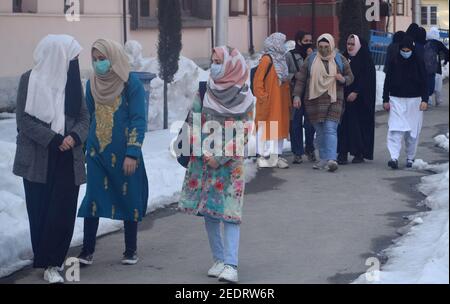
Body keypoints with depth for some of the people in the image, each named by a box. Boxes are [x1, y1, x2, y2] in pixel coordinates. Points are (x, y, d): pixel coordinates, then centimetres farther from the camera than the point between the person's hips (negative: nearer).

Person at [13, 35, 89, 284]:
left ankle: (50, 263, 1)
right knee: (40, 213, 2)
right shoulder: (30, 80, -3)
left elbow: (84, 117, 8)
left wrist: (74, 136, -13)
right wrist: (53, 140, -17)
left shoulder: (73, 81, 8)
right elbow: (24, 119, -8)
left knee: (63, 213, -5)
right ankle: (48, 263, 13)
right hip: (38, 159, -3)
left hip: (68, 160, 3)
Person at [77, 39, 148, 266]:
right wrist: (85, 145, 12)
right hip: (97, 151, 4)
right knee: (93, 198, -1)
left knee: (129, 198, 5)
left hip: (124, 153, -4)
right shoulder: (92, 83, 6)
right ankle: (87, 251, 2)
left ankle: (131, 250, 16)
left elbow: (139, 121, -10)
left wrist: (132, 154, -16)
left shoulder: (131, 83, -8)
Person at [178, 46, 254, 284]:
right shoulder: (205, 91, 1)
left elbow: (242, 136, -8)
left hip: (230, 163, -3)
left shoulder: (244, 99, -7)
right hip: (203, 160, 3)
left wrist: (220, 157, -14)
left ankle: (230, 265, -14)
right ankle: (219, 259, 17)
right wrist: (206, 153, -8)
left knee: (229, 211, -10)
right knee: (209, 212, 6)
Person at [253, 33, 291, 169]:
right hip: (268, 101, -8)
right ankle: (261, 157, 0)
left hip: (281, 101, 8)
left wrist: (288, 99, 12)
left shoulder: (281, 59, 14)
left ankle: (276, 156, 14)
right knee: (264, 128, -3)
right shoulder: (267, 59, -11)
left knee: (280, 127, 8)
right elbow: (258, 80, -14)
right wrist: (262, 96, -16)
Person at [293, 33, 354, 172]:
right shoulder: (311, 60, 9)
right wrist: (297, 95, 0)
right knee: (320, 131, 6)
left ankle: (332, 159, -22)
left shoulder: (340, 60, 7)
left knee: (330, 129, -14)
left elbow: (350, 77, 13)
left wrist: (343, 79, -10)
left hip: (333, 100, -2)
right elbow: (301, 79, 10)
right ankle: (324, 159, 14)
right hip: (314, 101, 2)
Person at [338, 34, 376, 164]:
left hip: (359, 99, -5)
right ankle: (343, 153, -1)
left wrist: (356, 92, -18)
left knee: (359, 124, -3)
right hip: (345, 97, 5)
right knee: (344, 123, -1)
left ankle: (359, 153, 4)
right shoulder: (344, 58, 13)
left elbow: (367, 78, -10)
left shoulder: (365, 60, -3)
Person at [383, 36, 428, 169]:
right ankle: (394, 157, -18)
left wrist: (424, 100, -6)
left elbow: (424, 82, 1)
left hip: (414, 100, 0)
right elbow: (387, 81, 7)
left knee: (413, 131, 4)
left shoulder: (418, 62, -1)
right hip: (396, 100, 0)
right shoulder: (394, 62, 2)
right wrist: (386, 100, 5)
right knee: (395, 129, -12)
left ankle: (410, 158, 16)